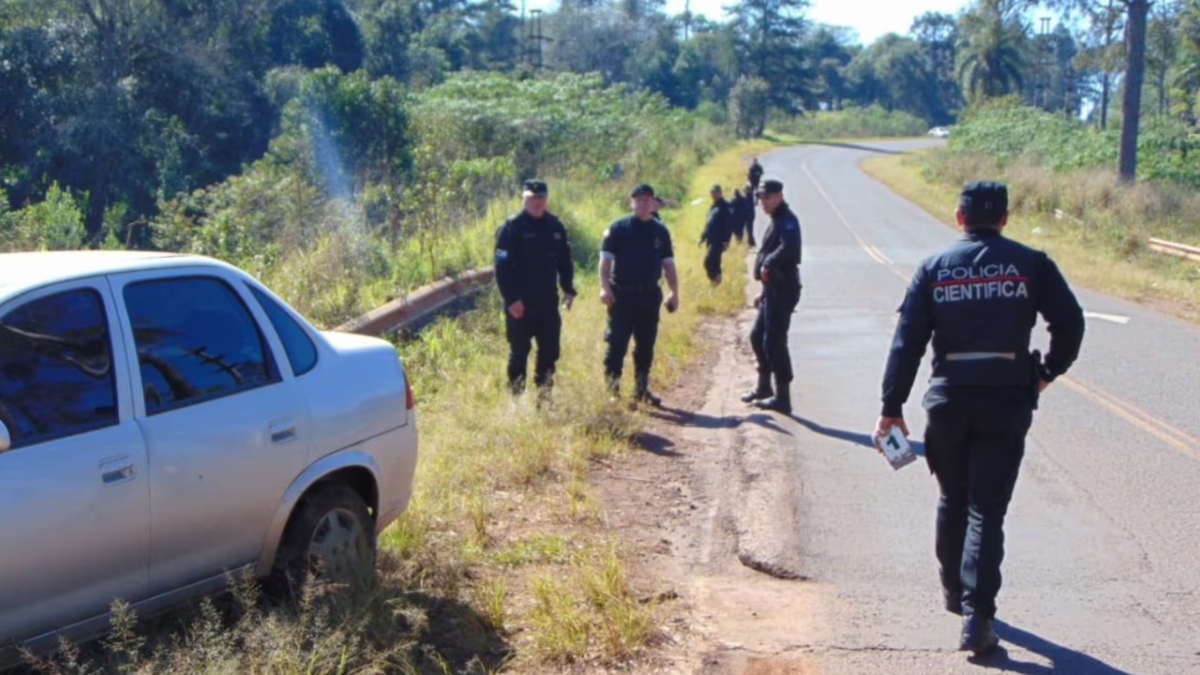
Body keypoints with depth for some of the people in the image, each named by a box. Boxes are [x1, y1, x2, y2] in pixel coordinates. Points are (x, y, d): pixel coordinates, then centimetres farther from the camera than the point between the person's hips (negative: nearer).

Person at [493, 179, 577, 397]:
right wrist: (511, 299, -17)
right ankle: (516, 394, 11)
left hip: (548, 302, 5)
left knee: (549, 350, 9)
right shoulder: (511, 228, -9)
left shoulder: (555, 226, 8)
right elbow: (502, 266, -12)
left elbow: (564, 261, 17)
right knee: (519, 351, 2)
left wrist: (568, 289, 7)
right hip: (520, 304, -5)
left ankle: (544, 392, 21)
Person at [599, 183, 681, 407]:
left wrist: (674, 292, 8)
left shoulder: (660, 231, 11)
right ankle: (612, 387, 3)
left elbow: (668, 264, 14)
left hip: (649, 295, 4)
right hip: (622, 295, -4)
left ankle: (641, 389, 20)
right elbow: (606, 258, -6)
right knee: (617, 343, -5)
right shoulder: (618, 227, -1)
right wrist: (605, 287, -17)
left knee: (646, 344, 10)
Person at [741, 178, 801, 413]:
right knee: (757, 337, 19)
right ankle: (764, 387, 32)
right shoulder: (777, 221, 19)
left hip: (783, 291, -11)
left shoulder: (787, 220, -12)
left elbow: (788, 248, -34)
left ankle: (782, 397, -3)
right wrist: (764, 290, 25)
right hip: (773, 290, 11)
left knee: (774, 342, -9)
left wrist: (768, 263, -30)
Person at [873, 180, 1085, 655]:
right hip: (1007, 402, -2)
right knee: (986, 510, -2)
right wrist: (1049, 371, 14)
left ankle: (954, 590, 36)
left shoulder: (935, 267, 3)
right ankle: (976, 618, -10)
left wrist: (892, 407, 0)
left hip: (948, 402, 2)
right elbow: (1070, 322, -3)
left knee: (953, 500, 21)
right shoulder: (1030, 263, 0)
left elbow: (907, 341, -2)